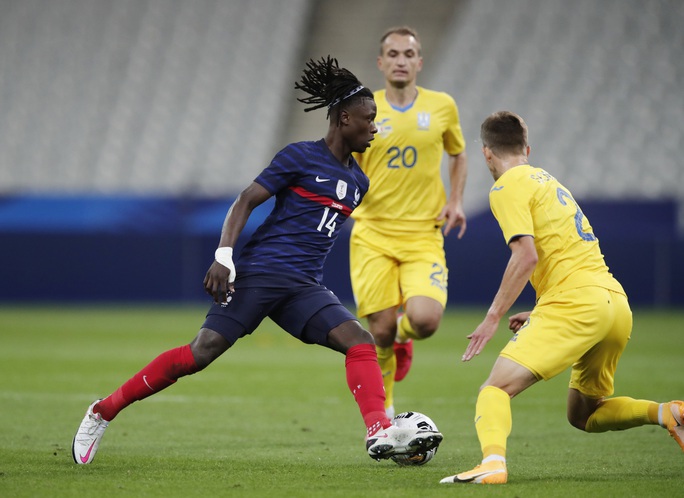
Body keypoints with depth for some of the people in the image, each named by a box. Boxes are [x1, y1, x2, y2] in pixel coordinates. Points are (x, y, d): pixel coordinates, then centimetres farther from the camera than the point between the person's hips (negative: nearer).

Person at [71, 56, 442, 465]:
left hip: (303, 286, 6)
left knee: (360, 341, -16)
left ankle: (381, 435, -25)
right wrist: (224, 255, -17)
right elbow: (246, 201, -7)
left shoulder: (358, 182, 15)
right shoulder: (301, 157, -4)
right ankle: (103, 412, -1)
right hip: (259, 273, -6)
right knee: (201, 353, -13)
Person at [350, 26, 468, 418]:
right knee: (380, 331, -7)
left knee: (425, 319, -21)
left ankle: (404, 336, 18)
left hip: (423, 235, 0)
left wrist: (456, 201, 6)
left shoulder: (442, 106, 4)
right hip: (373, 235, 0)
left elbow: (458, 155, 20)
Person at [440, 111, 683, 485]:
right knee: (583, 415, 21)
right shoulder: (546, 180, 27)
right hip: (617, 303, 8)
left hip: (577, 304, -8)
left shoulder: (508, 187, -1)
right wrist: (540, 315, 28)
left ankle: (492, 462, -38)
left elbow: (526, 257, -14)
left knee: (496, 389, -12)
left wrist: (493, 317, -10)